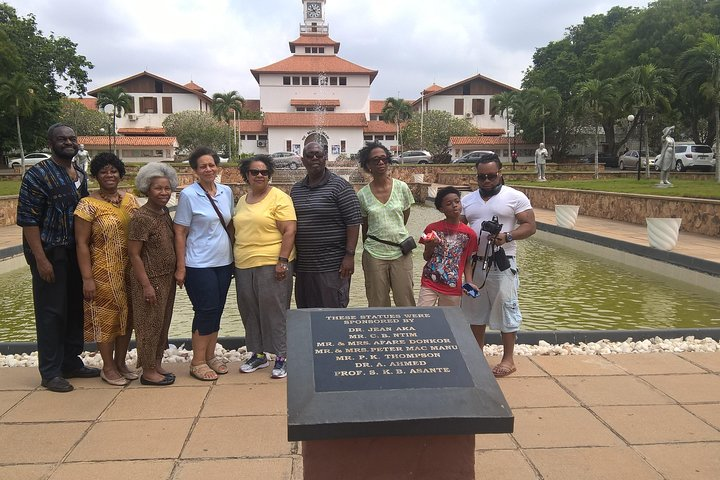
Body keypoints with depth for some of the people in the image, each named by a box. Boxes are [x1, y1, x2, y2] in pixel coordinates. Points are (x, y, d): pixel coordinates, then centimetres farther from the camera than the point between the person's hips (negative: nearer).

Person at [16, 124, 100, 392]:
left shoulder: (81, 175, 11)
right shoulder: (38, 175, -10)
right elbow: (27, 219, -14)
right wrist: (41, 259, -19)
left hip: (76, 252, 7)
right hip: (49, 252, -7)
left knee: (75, 308, 12)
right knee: (51, 311, 0)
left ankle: (71, 362, 25)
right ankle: (50, 372, 10)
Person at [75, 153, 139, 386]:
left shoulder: (130, 200, 7)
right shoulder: (88, 205, -8)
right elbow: (82, 244, -10)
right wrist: (87, 278, -14)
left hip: (129, 271, 5)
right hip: (104, 273, -5)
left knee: (127, 316, 12)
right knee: (106, 317, 4)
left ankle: (121, 362, 28)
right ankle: (108, 368, 20)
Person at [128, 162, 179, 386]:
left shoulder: (165, 213, 7)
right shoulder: (141, 217, -16)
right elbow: (134, 254, -17)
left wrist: (176, 273, 13)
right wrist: (146, 285, -18)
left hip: (167, 279, 8)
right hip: (150, 281, -8)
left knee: (163, 324, 15)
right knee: (150, 325, 2)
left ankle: (157, 364, 28)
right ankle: (148, 371, 13)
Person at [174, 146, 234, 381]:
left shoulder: (226, 192, 6)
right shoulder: (188, 195, -9)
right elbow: (180, 232, -8)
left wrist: (234, 254, 11)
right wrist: (180, 267, -11)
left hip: (223, 262, 6)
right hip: (199, 265, -5)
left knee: (217, 311, 11)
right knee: (206, 311, -2)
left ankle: (210, 356, 24)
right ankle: (198, 363, 11)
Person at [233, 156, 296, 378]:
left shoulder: (279, 198, -7)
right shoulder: (242, 201, 15)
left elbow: (289, 231, -12)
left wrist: (282, 261, -19)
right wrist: (236, 262, 17)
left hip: (272, 265, -7)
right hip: (244, 266, 7)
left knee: (275, 312, -2)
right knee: (250, 312, 12)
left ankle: (282, 357, 8)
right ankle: (258, 354, 26)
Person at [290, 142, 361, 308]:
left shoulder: (339, 186, -4)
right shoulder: (295, 190, 14)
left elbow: (353, 221, -8)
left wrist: (349, 255, -14)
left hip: (332, 267, -6)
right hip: (303, 266, 6)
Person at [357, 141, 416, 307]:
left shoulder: (401, 188, -2)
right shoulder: (362, 194, -2)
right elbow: (364, 226, 10)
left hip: (401, 251, 0)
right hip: (374, 254, 0)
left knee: (406, 300, 4)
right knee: (378, 303, 7)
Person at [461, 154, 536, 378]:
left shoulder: (515, 197, -2)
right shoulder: (468, 200, 12)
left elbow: (529, 226, -6)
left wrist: (507, 237, -22)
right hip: (474, 263, 5)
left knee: (505, 309, 1)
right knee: (475, 309, 12)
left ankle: (508, 359, 12)